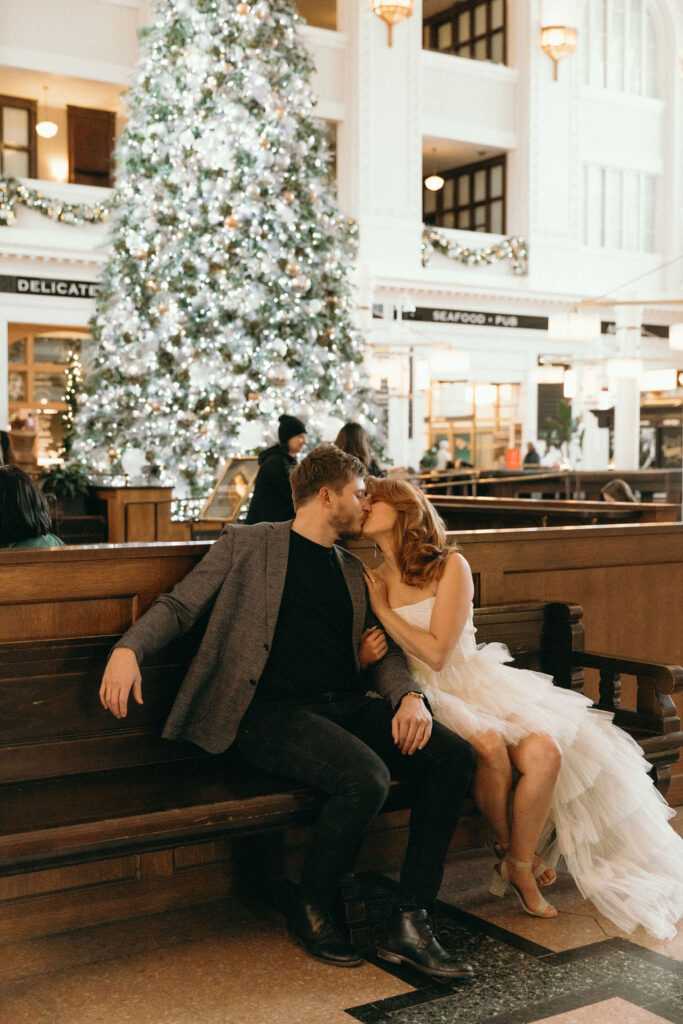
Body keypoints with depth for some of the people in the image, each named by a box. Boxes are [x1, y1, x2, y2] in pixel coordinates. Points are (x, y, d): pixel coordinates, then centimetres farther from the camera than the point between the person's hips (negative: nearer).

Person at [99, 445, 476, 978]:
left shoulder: (352, 570, 23)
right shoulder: (247, 544, 8)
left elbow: (382, 649, 19)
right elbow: (179, 605, 5)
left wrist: (410, 696, -3)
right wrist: (129, 648, -16)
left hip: (347, 707, 6)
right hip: (275, 711, -6)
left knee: (454, 754, -16)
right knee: (366, 777, -32)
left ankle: (409, 923, -13)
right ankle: (311, 910, -5)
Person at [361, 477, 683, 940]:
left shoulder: (450, 566, -2)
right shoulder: (373, 581, 7)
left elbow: (436, 653, -11)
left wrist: (382, 609, -10)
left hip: (475, 682, 1)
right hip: (425, 697, 0)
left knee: (545, 752, -26)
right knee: (490, 747, -32)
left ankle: (520, 867, -5)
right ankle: (506, 846, -4)